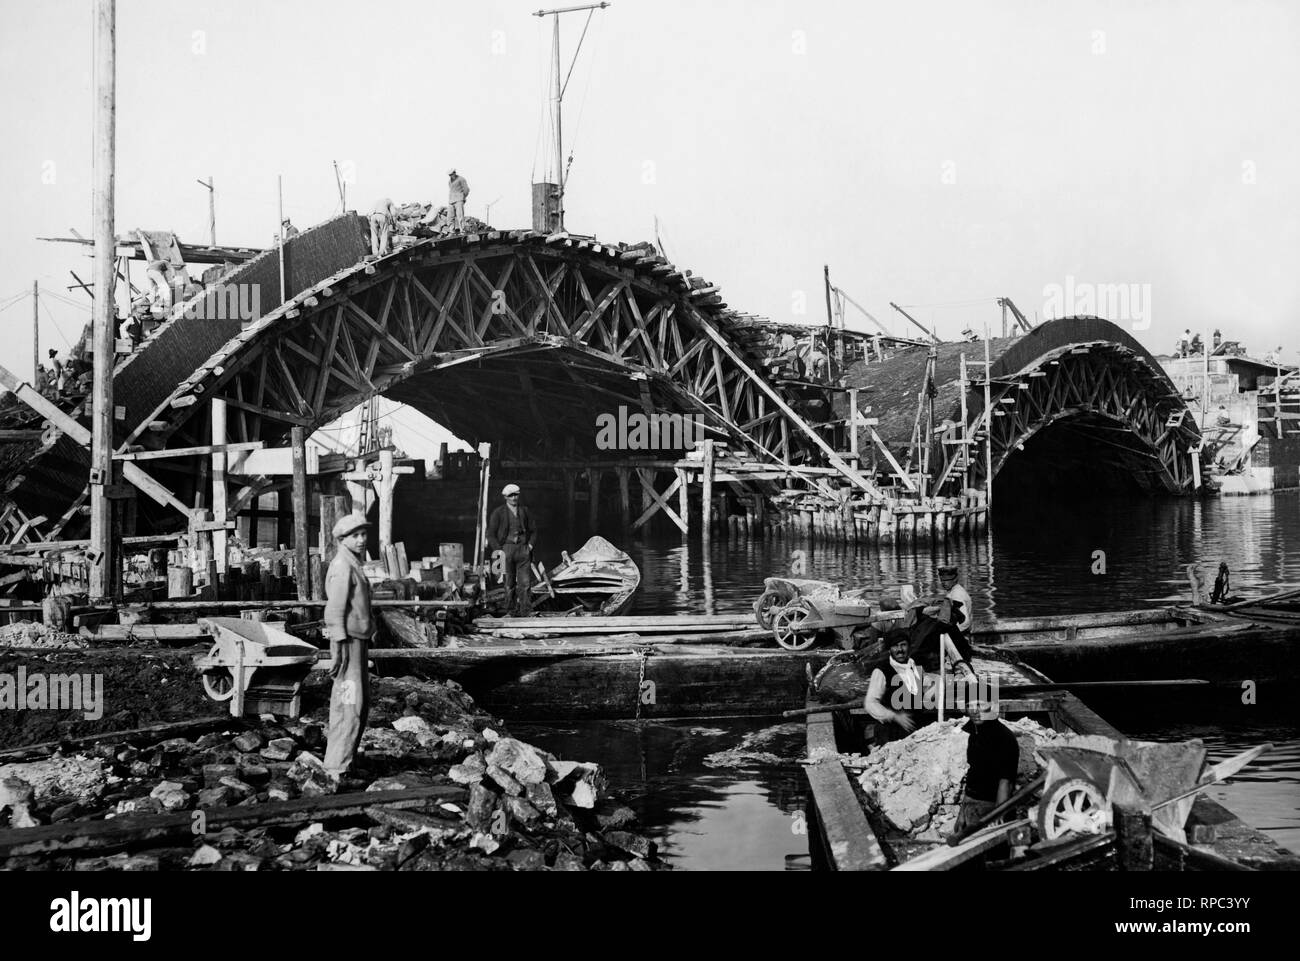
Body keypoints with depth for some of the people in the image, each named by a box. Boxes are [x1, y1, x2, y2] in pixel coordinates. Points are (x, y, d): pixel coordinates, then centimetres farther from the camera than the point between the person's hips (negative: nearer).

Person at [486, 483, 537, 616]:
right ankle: (510, 611, 10)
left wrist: (530, 545, 4)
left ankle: (525, 611, -5)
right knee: (509, 584, 2)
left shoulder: (525, 511, 13)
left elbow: (533, 531, 19)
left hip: (523, 549, 1)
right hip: (506, 549, -1)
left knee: (525, 582, -7)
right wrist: (497, 549, -6)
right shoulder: (498, 513, 5)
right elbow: (491, 534, 5)